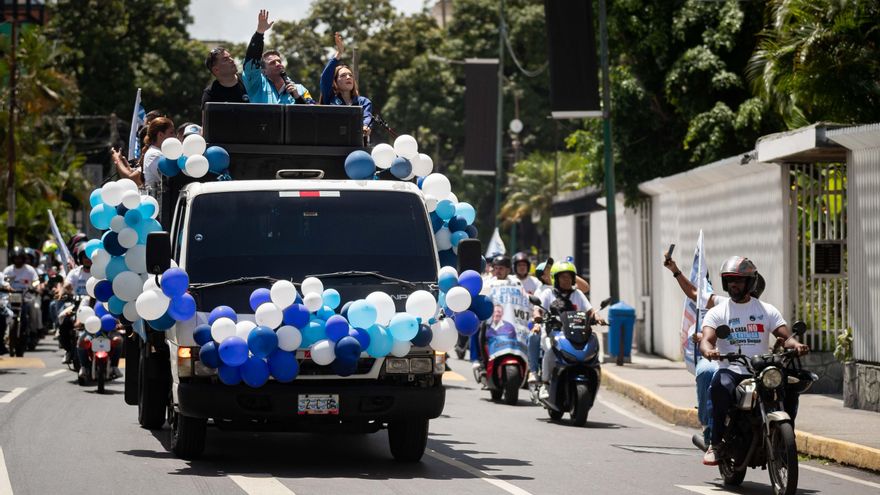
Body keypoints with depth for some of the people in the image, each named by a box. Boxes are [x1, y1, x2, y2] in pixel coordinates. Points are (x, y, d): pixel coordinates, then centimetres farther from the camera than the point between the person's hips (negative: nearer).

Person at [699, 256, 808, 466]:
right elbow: (706, 340, -6)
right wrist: (708, 351, -31)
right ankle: (716, 444, -26)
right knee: (721, 386, -37)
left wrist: (796, 344, -20)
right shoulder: (717, 312, 9)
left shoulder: (767, 310, 14)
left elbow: (785, 336, 5)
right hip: (731, 371, -2)